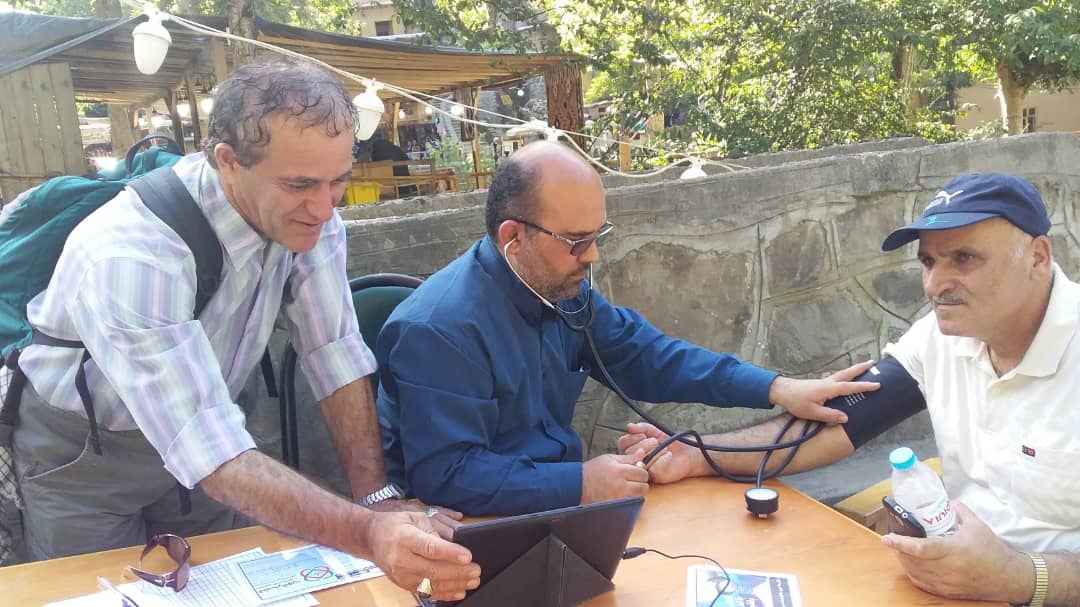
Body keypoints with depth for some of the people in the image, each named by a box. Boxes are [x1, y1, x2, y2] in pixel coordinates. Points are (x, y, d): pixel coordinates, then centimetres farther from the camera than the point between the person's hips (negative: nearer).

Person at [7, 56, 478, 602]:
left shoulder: (304, 211, -21)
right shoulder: (131, 256, -37)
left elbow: (334, 352, -16)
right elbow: (208, 450, -42)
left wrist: (376, 500, -22)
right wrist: (367, 535, -53)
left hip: (202, 428, 5)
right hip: (81, 449, -4)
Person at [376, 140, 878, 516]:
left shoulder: (563, 286, 1)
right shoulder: (439, 329, -25)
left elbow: (645, 355, 7)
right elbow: (444, 476, -27)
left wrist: (776, 389, -1)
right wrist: (580, 485, -29)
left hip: (555, 497, 8)